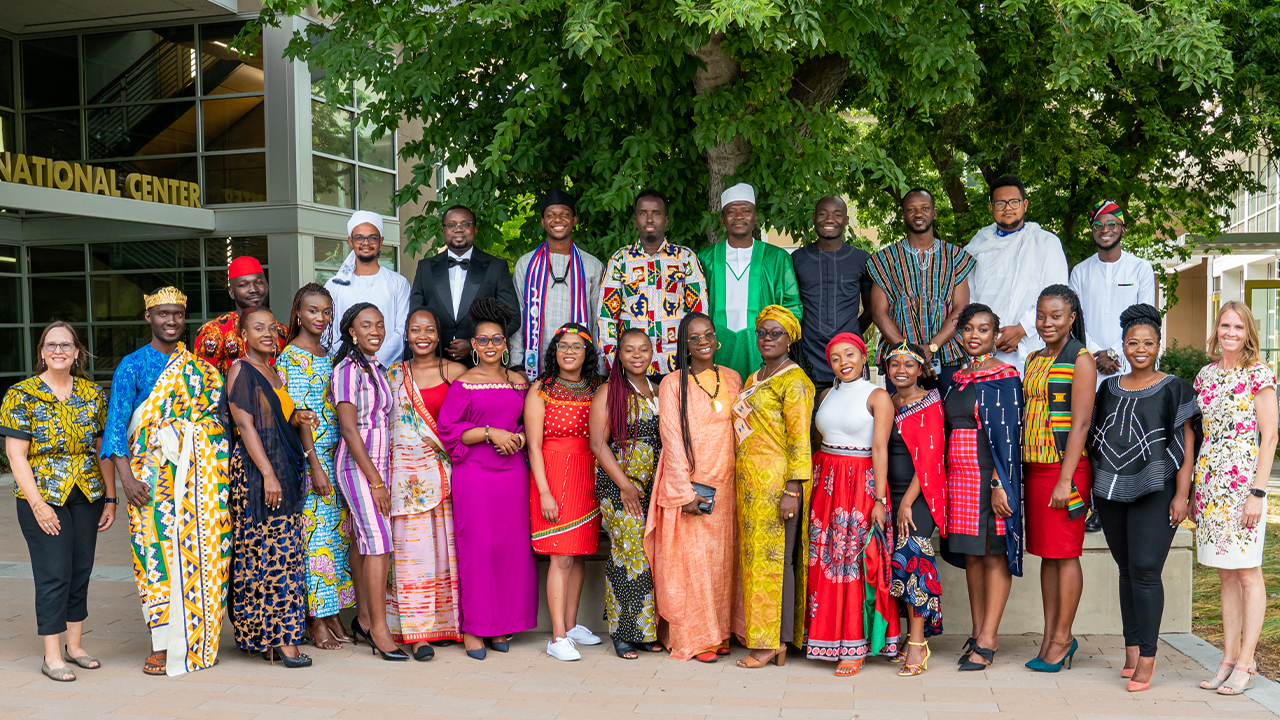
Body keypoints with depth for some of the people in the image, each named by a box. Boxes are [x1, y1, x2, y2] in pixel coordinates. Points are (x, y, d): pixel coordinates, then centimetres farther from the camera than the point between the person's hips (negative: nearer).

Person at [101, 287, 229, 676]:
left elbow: (217, 412, 17)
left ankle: (197, 637, 13)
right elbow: (116, 421, -4)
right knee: (160, 550, -5)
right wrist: (125, 474, -15)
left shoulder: (200, 364, 15)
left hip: (202, 472, 3)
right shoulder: (133, 365, 3)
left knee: (202, 549, 3)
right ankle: (162, 644, 2)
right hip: (155, 475, -3)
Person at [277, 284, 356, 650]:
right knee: (315, 534, -4)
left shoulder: (327, 355, 15)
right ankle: (316, 620, 5)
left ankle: (334, 614, 16)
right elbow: (297, 417, -14)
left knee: (338, 534, 8)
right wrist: (315, 466, -18)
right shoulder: (291, 357, -8)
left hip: (336, 456, 7)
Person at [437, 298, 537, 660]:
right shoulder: (463, 383, 1)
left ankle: (501, 626, 14)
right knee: (477, 546, -5)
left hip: (513, 472, 4)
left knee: (512, 546, 3)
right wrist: (491, 433, -13)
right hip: (474, 473, -4)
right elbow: (448, 428, -5)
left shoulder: (519, 382, 12)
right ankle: (472, 627, 6)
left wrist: (518, 438, -1)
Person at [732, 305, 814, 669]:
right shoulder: (754, 379, 18)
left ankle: (773, 642, 2)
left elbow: (799, 438, -14)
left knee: (773, 556, -5)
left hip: (776, 481, -8)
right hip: (749, 482, 8)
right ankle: (757, 635, 17)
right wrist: (740, 481, 17)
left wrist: (792, 490, -20)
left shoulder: (794, 380, -8)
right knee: (754, 554, 10)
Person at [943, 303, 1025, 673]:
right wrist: (947, 480, 13)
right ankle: (978, 633, 18)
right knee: (971, 554, 10)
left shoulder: (1004, 377, -7)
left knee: (993, 553, -2)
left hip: (989, 475, -7)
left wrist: (998, 483, -19)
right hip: (960, 475, 7)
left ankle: (987, 641, 2)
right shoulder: (959, 378, 14)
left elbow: (1006, 435, -13)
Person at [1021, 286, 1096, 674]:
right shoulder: (1034, 359, 14)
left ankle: (1063, 637, 10)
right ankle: (1050, 636, 18)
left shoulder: (1080, 360, -7)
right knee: (1046, 553, 11)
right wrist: (1022, 470, 12)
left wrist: (1065, 479, -18)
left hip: (1065, 468, -7)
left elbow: (1080, 423, -14)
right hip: (1035, 468, 7)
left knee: (1065, 553, 0)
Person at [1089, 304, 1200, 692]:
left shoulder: (1174, 389, 2)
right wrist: (1095, 488, 14)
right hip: (1111, 491, 4)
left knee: (1146, 570, -10)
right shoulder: (1109, 388, 15)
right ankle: (1132, 650, 15)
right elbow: (1095, 438, 19)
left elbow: (1187, 445, -1)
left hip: (1155, 491, -4)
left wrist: (1181, 495, -8)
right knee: (1127, 570, 8)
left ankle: (1147, 657, -4)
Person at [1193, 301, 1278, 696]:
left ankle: (1245, 664, 7)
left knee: (1247, 572, 0)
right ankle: (1229, 658, 16)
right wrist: (1191, 488, 12)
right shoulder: (1206, 374, 12)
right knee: (1225, 573, 10)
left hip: (1242, 480, -6)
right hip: (1208, 481, 6)